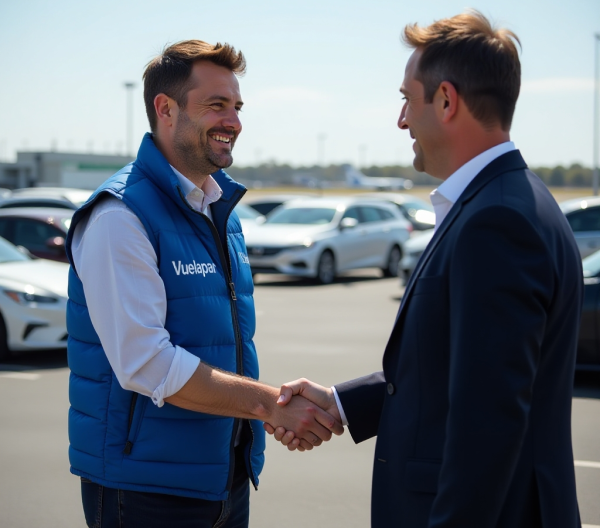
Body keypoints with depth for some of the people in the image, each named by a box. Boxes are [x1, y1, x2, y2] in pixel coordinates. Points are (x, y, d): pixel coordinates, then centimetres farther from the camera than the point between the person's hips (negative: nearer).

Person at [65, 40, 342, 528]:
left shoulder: (222, 209, 13)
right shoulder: (120, 217, -16)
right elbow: (145, 363, -23)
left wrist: (286, 407, 2)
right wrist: (271, 404, -21)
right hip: (147, 487, -8)